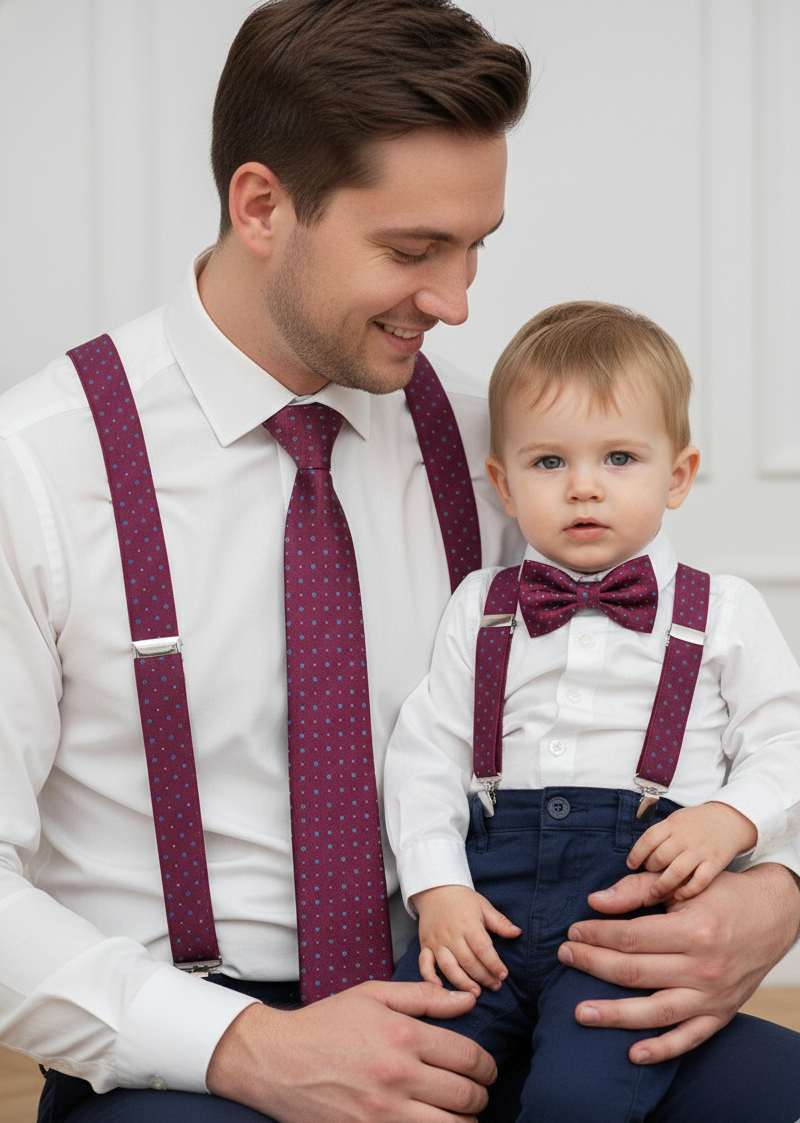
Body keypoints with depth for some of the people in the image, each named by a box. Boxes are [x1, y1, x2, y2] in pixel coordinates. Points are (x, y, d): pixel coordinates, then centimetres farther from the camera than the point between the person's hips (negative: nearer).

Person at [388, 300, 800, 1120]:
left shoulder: (723, 614, 11)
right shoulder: (477, 610, 17)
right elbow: (427, 752, 12)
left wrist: (728, 821, -12)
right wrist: (437, 888, -2)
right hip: (495, 886, 3)